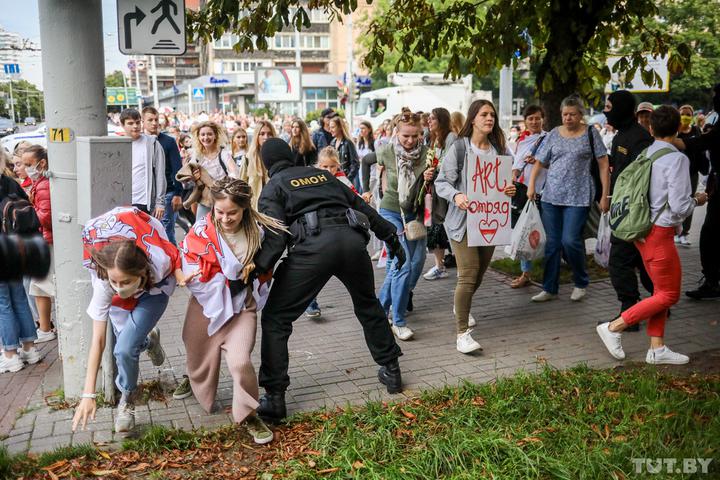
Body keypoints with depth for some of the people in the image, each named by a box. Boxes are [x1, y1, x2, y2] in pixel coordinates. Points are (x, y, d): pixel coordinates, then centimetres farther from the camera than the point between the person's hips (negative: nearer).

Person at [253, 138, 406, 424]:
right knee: (368, 306, 29)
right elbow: (361, 206, 27)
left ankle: (274, 398, 5)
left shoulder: (273, 187, 16)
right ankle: (391, 371, 36)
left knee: (276, 319, 9)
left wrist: (257, 268, -6)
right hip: (352, 239, 5)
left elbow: (275, 236, -2)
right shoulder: (322, 174, 28)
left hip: (313, 246, -4)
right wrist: (389, 236, 32)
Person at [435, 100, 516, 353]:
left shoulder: (500, 149, 7)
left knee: (480, 273, 18)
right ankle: (463, 333, -7)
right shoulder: (459, 148, -6)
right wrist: (456, 196, -27)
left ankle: (461, 306, 48)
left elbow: (508, 180, 16)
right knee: (468, 275, -13)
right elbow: (441, 182, -7)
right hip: (464, 219, -5)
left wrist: (511, 189, -7)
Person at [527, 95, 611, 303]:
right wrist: (531, 186, 0)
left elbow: (603, 165, 1)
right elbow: (539, 162, 13)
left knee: (570, 240, -11)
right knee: (552, 243, 6)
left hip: (578, 197, -3)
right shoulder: (554, 134, 10)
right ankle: (549, 289, 15)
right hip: (551, 196, 3)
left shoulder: (591, 134, 2)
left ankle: (581, 283, 13)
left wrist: (605, 195, -5)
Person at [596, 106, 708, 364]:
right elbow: (679, 207, -20)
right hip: (660, 233, -8)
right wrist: (697, 200, 1)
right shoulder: (677, 159, -17)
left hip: (642, 228, 8)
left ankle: (657, 349, 21)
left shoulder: (644, 154, 4)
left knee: (661, 291, 17)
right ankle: (613, 327, 3)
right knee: (669, 294, 5)